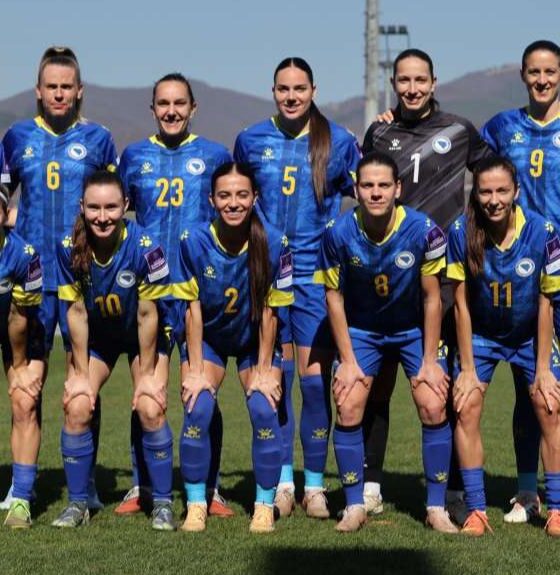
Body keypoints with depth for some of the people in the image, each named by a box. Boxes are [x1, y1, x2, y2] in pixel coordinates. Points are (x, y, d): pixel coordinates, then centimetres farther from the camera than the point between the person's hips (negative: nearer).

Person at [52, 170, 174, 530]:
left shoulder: (145, 247, -30)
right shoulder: (70, 248, -23)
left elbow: (147, 315, -21)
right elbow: (76, 311, -13)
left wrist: (146, 374, -15)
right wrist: (81, 374, -10)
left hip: (143, 336, -2)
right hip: (95, 336, 2)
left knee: (150, 409, -17)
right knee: (76, 407, -12)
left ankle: (163, 504, -2)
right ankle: (78, 504, 3)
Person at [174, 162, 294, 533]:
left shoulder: (274, 244, -21)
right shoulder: (194, 241, -20)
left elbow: (268, 311, -14)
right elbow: (193, 308, -14)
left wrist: (264, 371, -11)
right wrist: (196, 370, -14)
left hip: (254, 342, 0)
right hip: (207, 339, 0)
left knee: (264, 409, -17)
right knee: (198, 409, -18)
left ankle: (265, 506, -2)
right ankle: (196, 505, -3)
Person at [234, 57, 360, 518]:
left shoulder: (338, 141, 3)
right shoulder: (251, 140, 8)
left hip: (317, 274, -1)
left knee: (315, 376, -4)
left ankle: (315, 485, 7)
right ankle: (281, 481, 12)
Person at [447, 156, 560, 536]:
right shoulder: (461, 232, -23)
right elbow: (461, 302, -15)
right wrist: (467, 369, -12)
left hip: (529, 335, 0)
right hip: (480, 336, 0)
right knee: (467, 408, -10)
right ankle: (476, 509, -2)